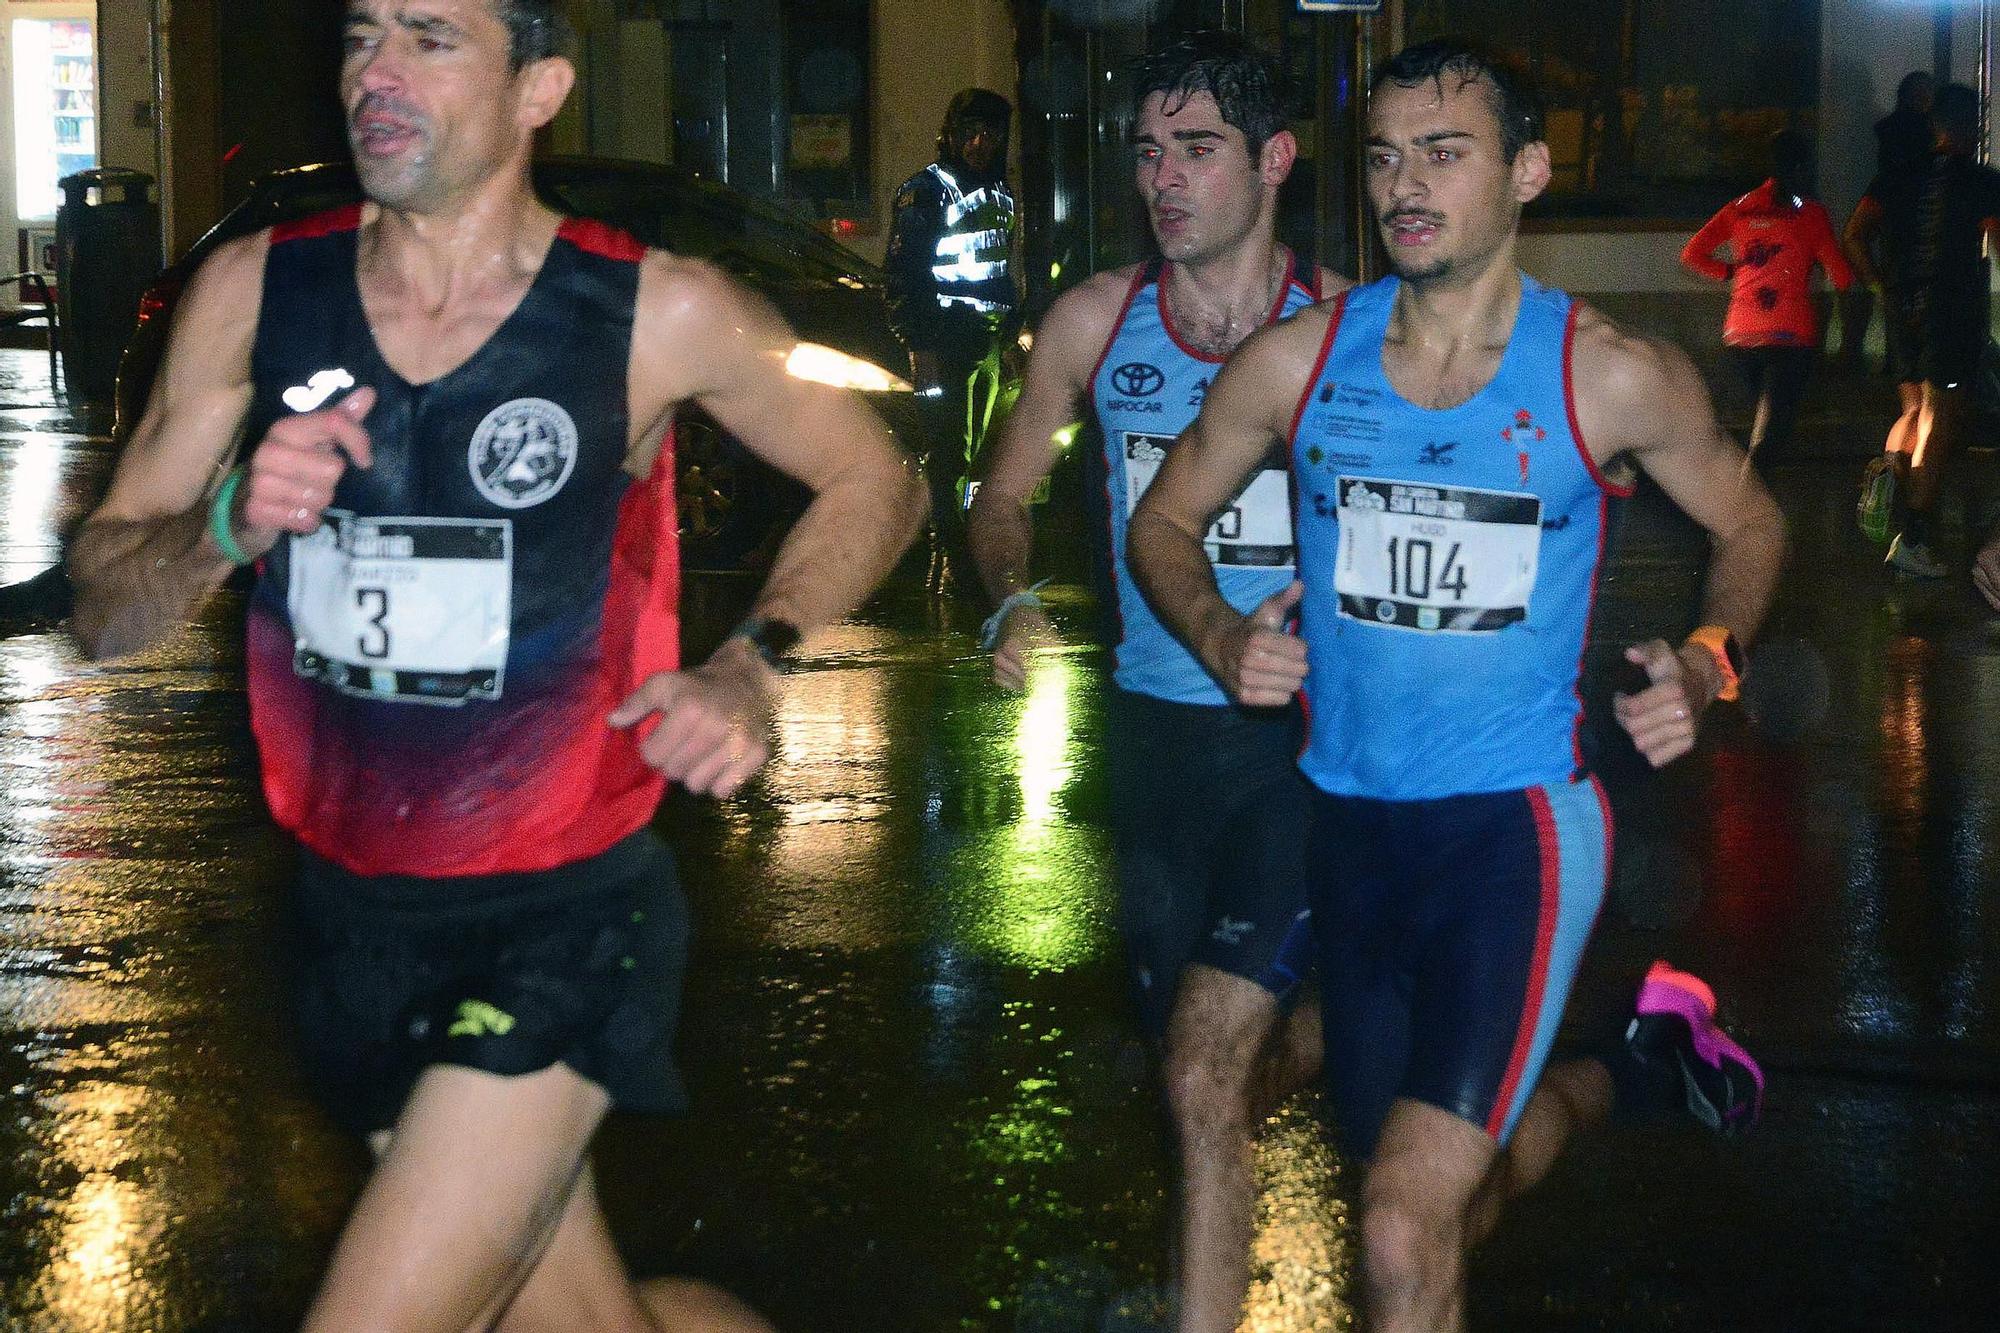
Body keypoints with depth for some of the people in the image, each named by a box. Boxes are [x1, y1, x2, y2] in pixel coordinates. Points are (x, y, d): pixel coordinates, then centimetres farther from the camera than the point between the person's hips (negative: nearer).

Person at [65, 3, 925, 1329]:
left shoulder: (659, 315, -10)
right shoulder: (254, 294, -2)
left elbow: (879, 481, 6)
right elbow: (101, 611, 1)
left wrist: (752, 669, -9)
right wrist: (231, 522, -20)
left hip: (564, 921, -4)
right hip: (356, 917, 4)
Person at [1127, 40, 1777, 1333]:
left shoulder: (1612, 378, -6)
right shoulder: (1298, 361, -1)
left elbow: (1750, 520, 10)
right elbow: (1165, 522, 12)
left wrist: (1708, 663, -8)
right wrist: (1221, 636, -8)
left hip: (1518, 820, -4)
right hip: (1350, 822, 4)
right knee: (1451, 1189, 21)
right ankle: (1639, 1063, 49)